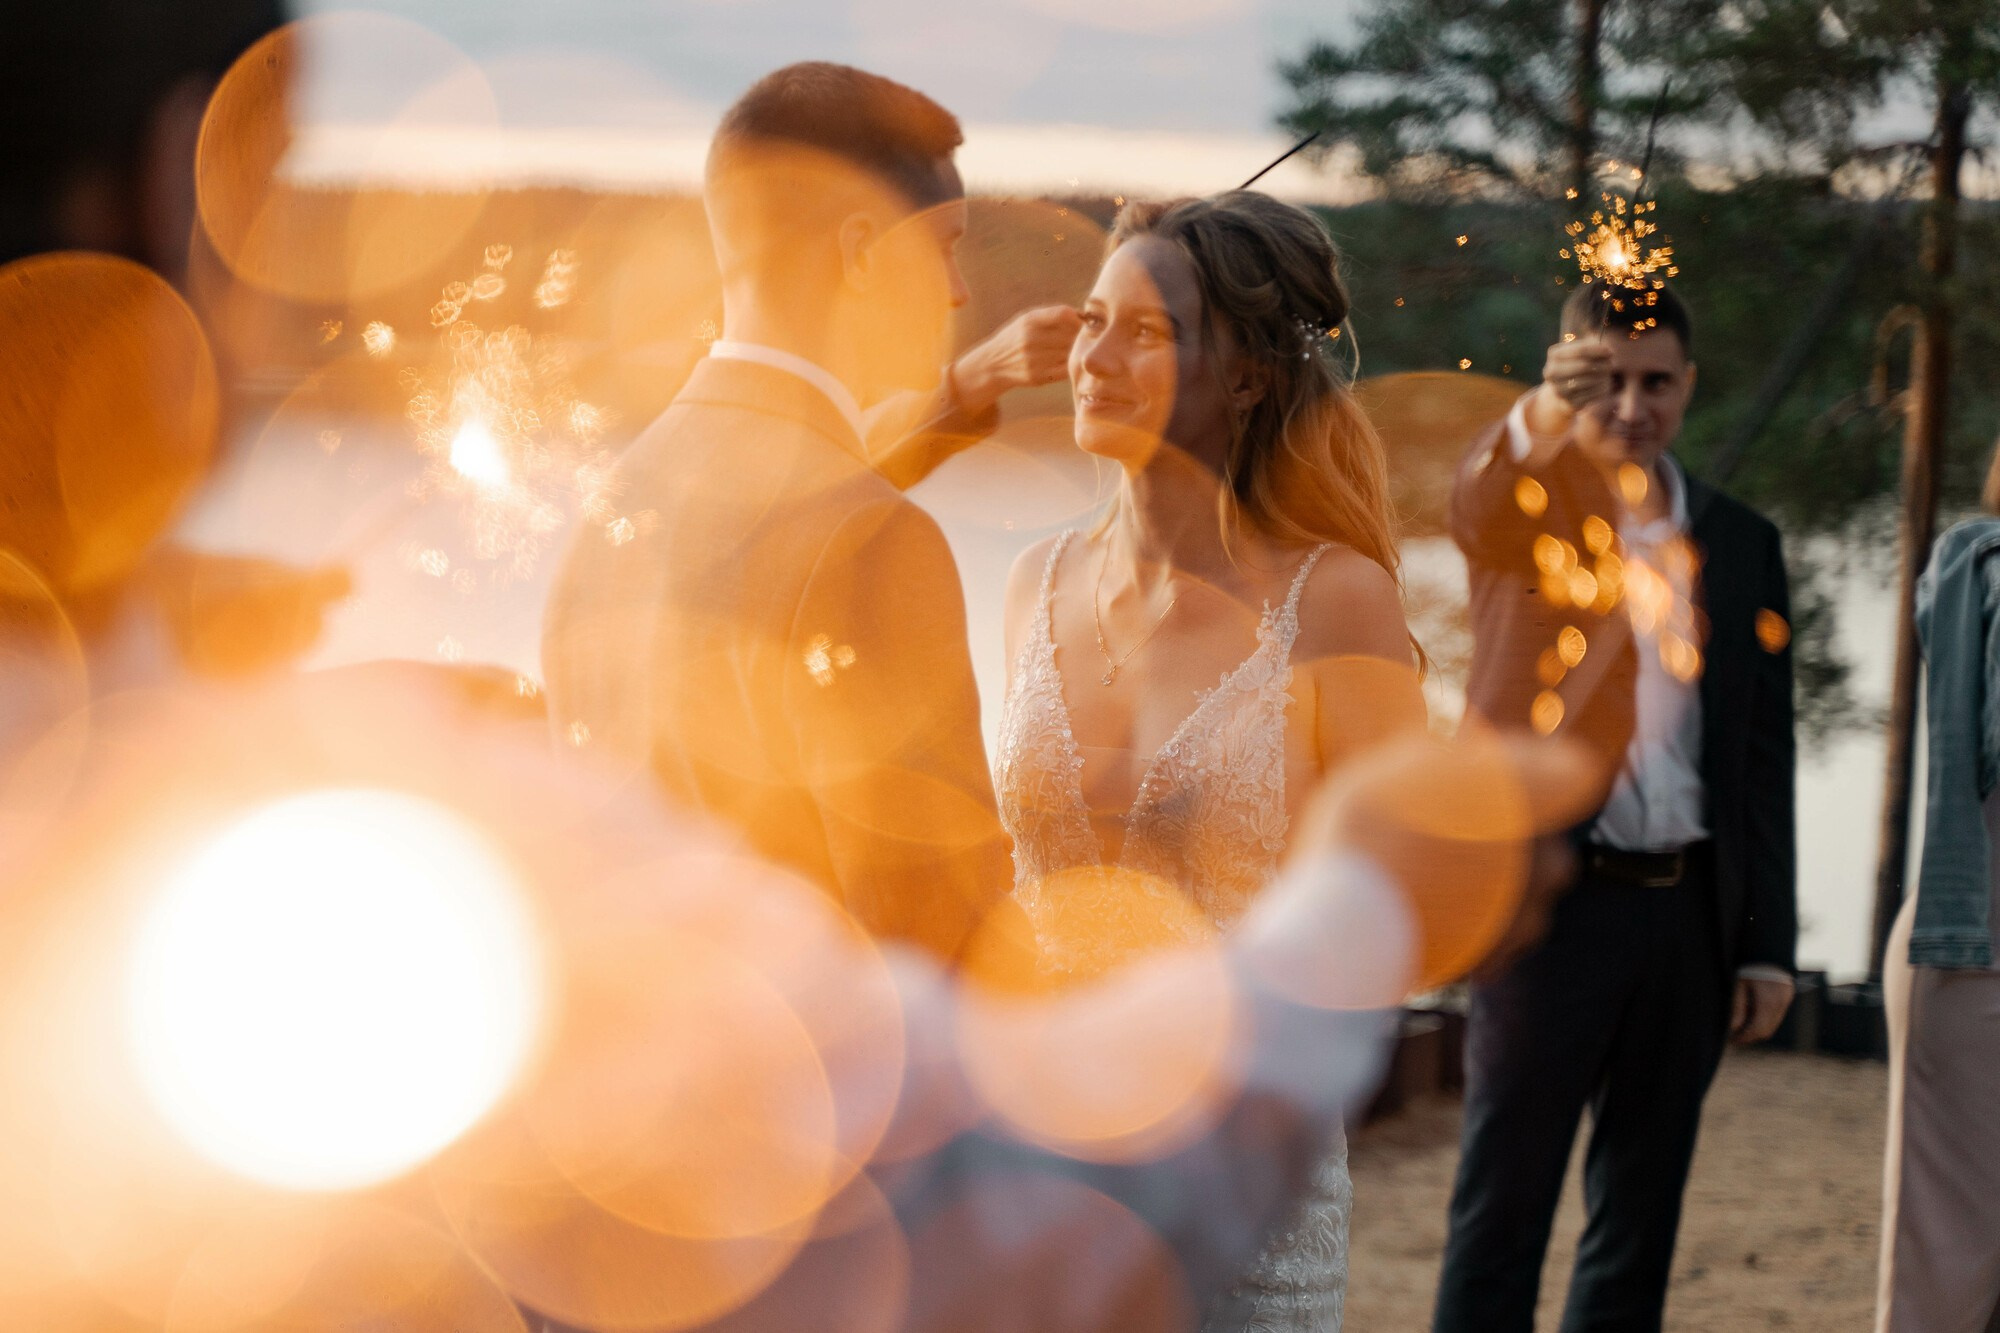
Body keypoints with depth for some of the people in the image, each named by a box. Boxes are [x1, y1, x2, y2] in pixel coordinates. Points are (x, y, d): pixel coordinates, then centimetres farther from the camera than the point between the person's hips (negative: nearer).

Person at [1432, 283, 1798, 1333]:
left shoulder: (1739, 543, 11)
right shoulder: (1519, 509, 2)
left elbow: (1765, 753, 11)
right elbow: (1476, 508, -25)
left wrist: (1766, 942, 6)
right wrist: (1545, 408, -46)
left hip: (1687, 907, 4)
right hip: (1548, 896, -4)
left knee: (1641, 1203, 9)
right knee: (1504, 1198, -1)